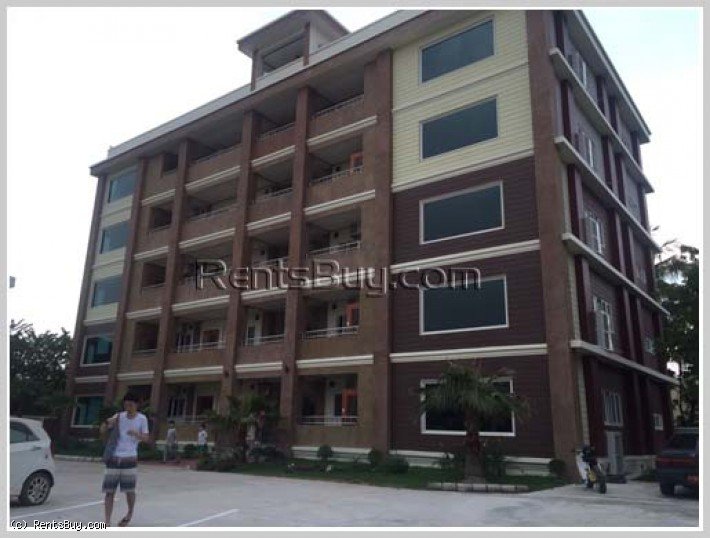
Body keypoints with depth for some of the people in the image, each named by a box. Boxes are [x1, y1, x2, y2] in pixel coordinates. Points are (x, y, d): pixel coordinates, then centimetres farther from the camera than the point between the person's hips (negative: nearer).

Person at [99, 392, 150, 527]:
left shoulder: (142, 419, -1)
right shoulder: (119, 416, 4)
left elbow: (146, 438, -2)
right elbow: (102, 431, 2)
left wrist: (136, 434, -23)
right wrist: (107, 422, -19)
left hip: (129, 458, -2)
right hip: (114, 457, 2)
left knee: (129, 490, 4)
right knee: (109, 491, -2)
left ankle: (130, 513, 30)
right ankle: (107, 522, 4)